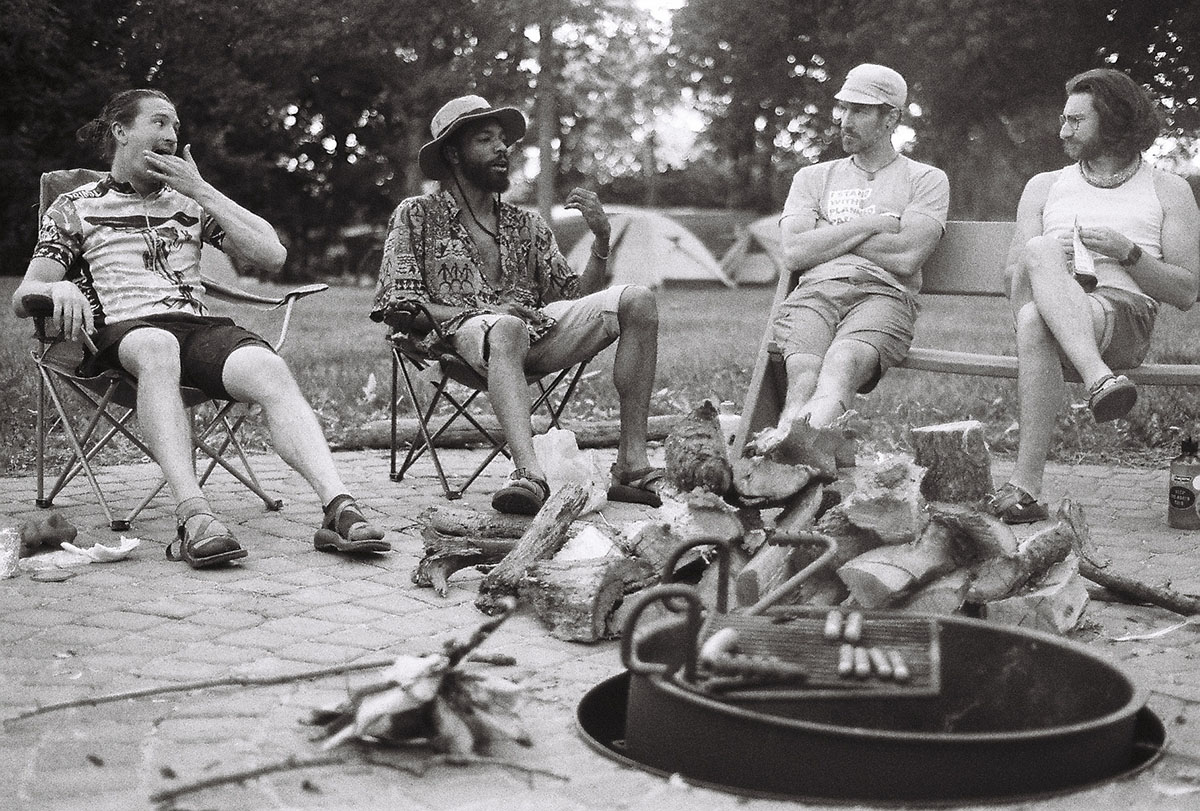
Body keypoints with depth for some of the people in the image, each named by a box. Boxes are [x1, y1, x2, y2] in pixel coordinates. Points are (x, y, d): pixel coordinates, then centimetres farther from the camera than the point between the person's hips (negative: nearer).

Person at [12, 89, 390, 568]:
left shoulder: (189, 203, 26)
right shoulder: (74, 208, 19)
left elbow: (272, 256, 13)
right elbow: (23, 295, 9)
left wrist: (202, 191, 9)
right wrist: (58, 289, -17)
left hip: (198, 327, 3)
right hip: (122, 330, -2)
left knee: (268, 368, -32)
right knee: (157, 349, -41)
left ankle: (339, 510, -48)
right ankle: (194, 518, -55)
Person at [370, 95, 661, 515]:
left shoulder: (527, 225, 25)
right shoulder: (417, 216, 12)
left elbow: (577, 299, 18)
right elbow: (398, 309, 1)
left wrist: (601, 239, 2)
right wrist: (486, 312, -11)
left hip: (537, 333, 5)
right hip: (462, 334, -5)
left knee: (637, 300, -16)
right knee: (506, 329, -41)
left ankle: (631, 463, -24)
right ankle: (529, 473, -59)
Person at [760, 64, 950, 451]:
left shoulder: (926, 180, 18)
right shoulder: (813, 177, 27)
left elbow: (906, 257, -1)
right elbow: (794, 252, 8)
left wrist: (827, 236, 6)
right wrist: (871, 224, 4)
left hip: (882, 294, -3)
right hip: (813, 292, 3)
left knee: (842, 362, -40)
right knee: (805, 376, -34)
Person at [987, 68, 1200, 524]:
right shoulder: (1044, 186, 28)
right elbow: (1014, 273, 18)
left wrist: (1128, 253, -5)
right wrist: (1048, 265, -6)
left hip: (1126, 312, -3)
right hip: (1042, 308, 3)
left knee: (1035, 321, -38)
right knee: (1039, 252, -35)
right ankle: (1098, 379, -52)